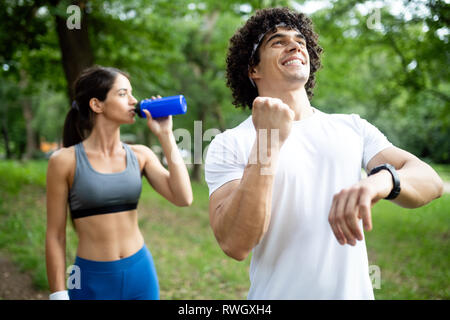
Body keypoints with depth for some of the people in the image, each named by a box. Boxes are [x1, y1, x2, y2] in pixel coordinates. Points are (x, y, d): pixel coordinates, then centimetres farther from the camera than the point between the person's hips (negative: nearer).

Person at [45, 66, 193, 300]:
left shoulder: (140, 155, 1)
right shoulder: (65, 161, -9)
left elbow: (183, 198, -11)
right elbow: (55, 236, -5)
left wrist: (165, 136, -9)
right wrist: (59, 294, -5)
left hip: (141, 272, 4)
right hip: (93, 280, -3)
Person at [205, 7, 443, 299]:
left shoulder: (353, 127, 3)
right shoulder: (229, 145, -8)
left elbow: (430, 181, -9)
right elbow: (235, 244, -20)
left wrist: (381, 181, -30)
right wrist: (267, 143, -27)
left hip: (355, 291, 3)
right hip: (279, 292, -3)